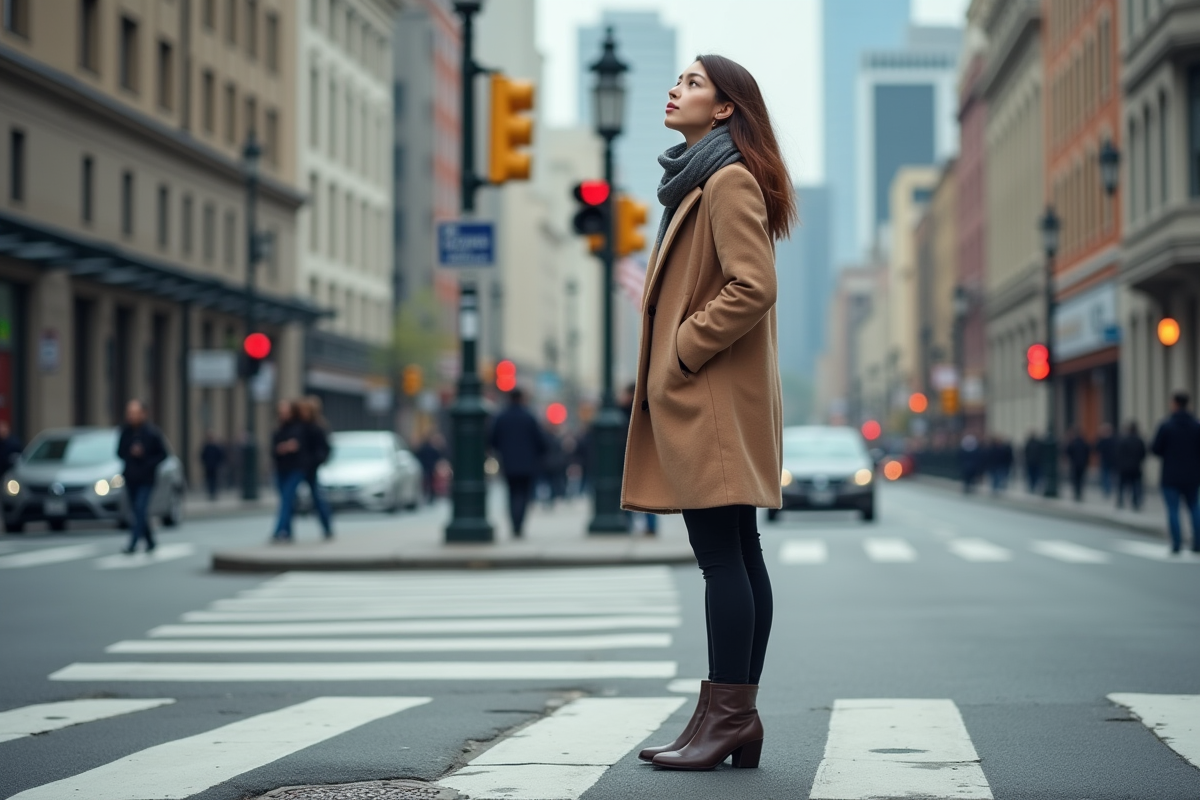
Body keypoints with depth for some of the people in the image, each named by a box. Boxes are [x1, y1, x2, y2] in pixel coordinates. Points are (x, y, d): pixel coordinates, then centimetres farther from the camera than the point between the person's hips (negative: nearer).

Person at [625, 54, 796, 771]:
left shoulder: (729, 180, -10)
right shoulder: (698, 179, 21)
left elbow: (753, 287, -21)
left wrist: (682, 350, -14)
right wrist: (670, 356, 16)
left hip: (714, 399, -10)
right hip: (703, 398, 10)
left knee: (722, 557, -10)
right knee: (738, 557, 8)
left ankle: (727, 715, -8)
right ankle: (739, 718, 10)